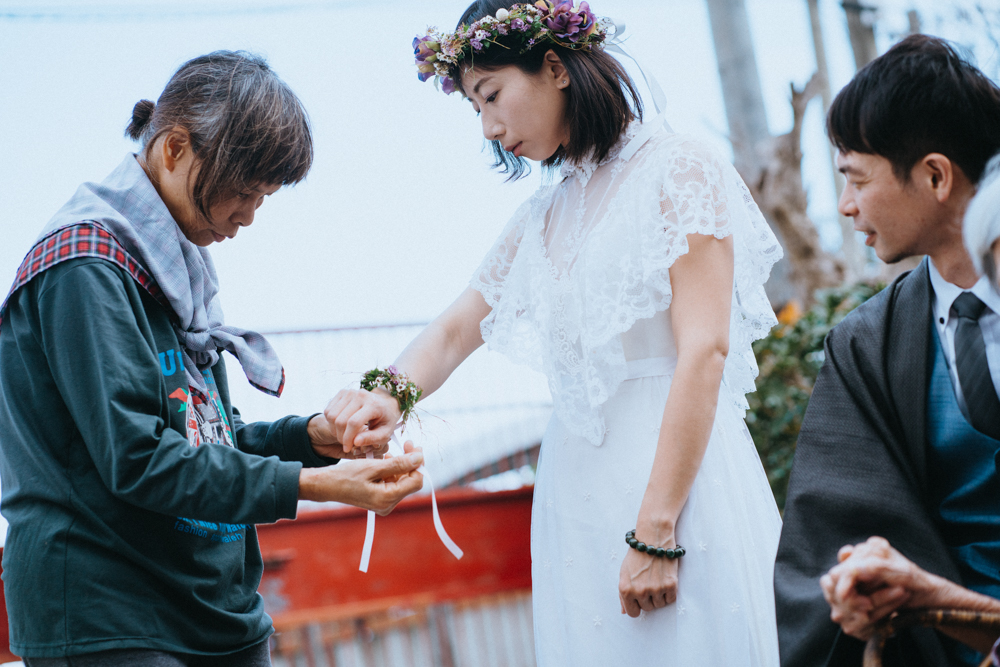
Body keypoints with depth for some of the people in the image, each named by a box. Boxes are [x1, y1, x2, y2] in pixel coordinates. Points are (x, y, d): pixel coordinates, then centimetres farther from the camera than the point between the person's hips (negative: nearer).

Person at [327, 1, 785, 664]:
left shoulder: (677, 168, -5)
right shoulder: (543, 216, 16)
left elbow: (704, 351, -13)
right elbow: (454, 331, 17)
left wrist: (656, 533, -18)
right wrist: (392, 390, -8)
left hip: (678, 478, -6)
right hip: (575, 496, 6)